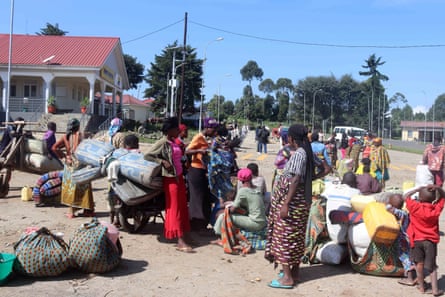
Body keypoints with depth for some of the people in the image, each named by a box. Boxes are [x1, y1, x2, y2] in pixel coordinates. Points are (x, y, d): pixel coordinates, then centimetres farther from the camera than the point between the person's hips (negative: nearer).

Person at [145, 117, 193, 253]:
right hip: (170, 179, -8)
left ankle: (183, 235, 28)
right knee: (175, 208, -6)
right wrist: (162, 161, -21)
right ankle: (181, 241, -6)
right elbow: (147, 156, -13)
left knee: (182, 207, 15)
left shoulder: (173, 142, 10)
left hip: (179, 177, 8)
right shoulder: (162, 143, -13)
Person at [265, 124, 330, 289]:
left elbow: (295, 180, -23)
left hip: (292, 199, -9)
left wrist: (285, 204, -24)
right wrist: (310, 178, 8)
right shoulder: (308, 152, 9)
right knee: (296, 235, 15)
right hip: (301, 199, 9)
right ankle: (294, 272, 25)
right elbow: (326, 169, 15)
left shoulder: (298, 154, -17)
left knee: (284, 236, -4)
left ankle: (287, 278, 0)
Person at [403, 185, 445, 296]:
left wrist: (417, 189, 0)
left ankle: (421, 287, 22)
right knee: (432, 266, 9)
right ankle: (435, 289, 5)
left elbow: (406, 197, -1)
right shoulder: (436, 209, -7)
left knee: (419, 263, 12)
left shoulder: (415, 207, -15)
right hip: (431, 241, 1)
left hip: (417, 239, -1)